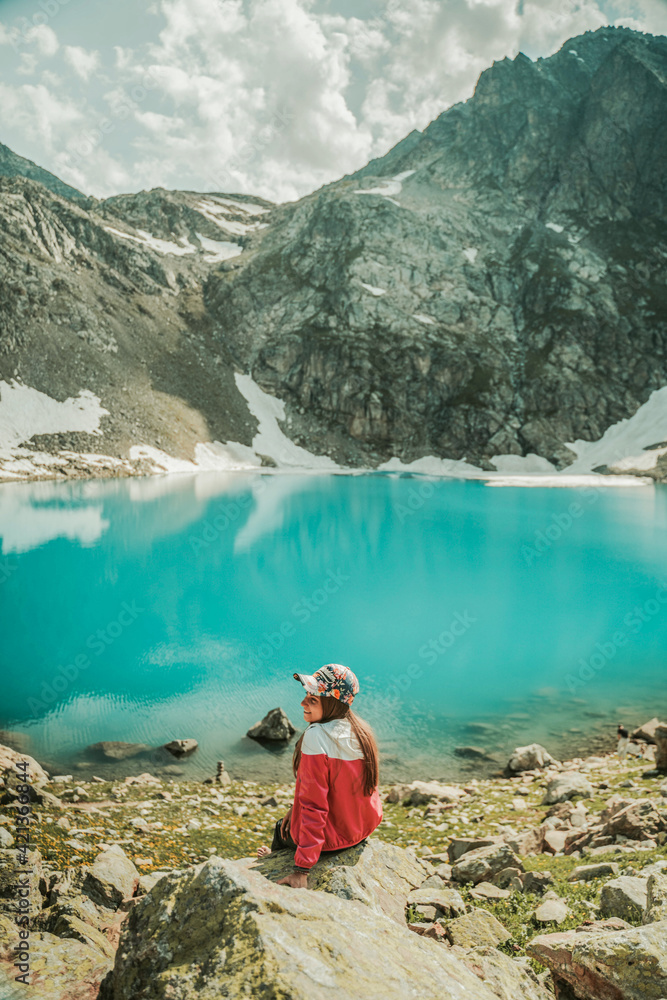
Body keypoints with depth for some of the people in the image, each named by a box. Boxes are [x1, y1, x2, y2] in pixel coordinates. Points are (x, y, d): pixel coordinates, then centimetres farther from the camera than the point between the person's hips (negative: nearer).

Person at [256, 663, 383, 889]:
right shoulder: (362, 730, -6)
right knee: (290, 815, 31)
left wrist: (301, 870, -24)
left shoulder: (316, 737, -29)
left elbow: (314, 805, -28)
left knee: (281, 828, 24)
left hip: (332, 837, -6)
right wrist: (296, 808, 15)